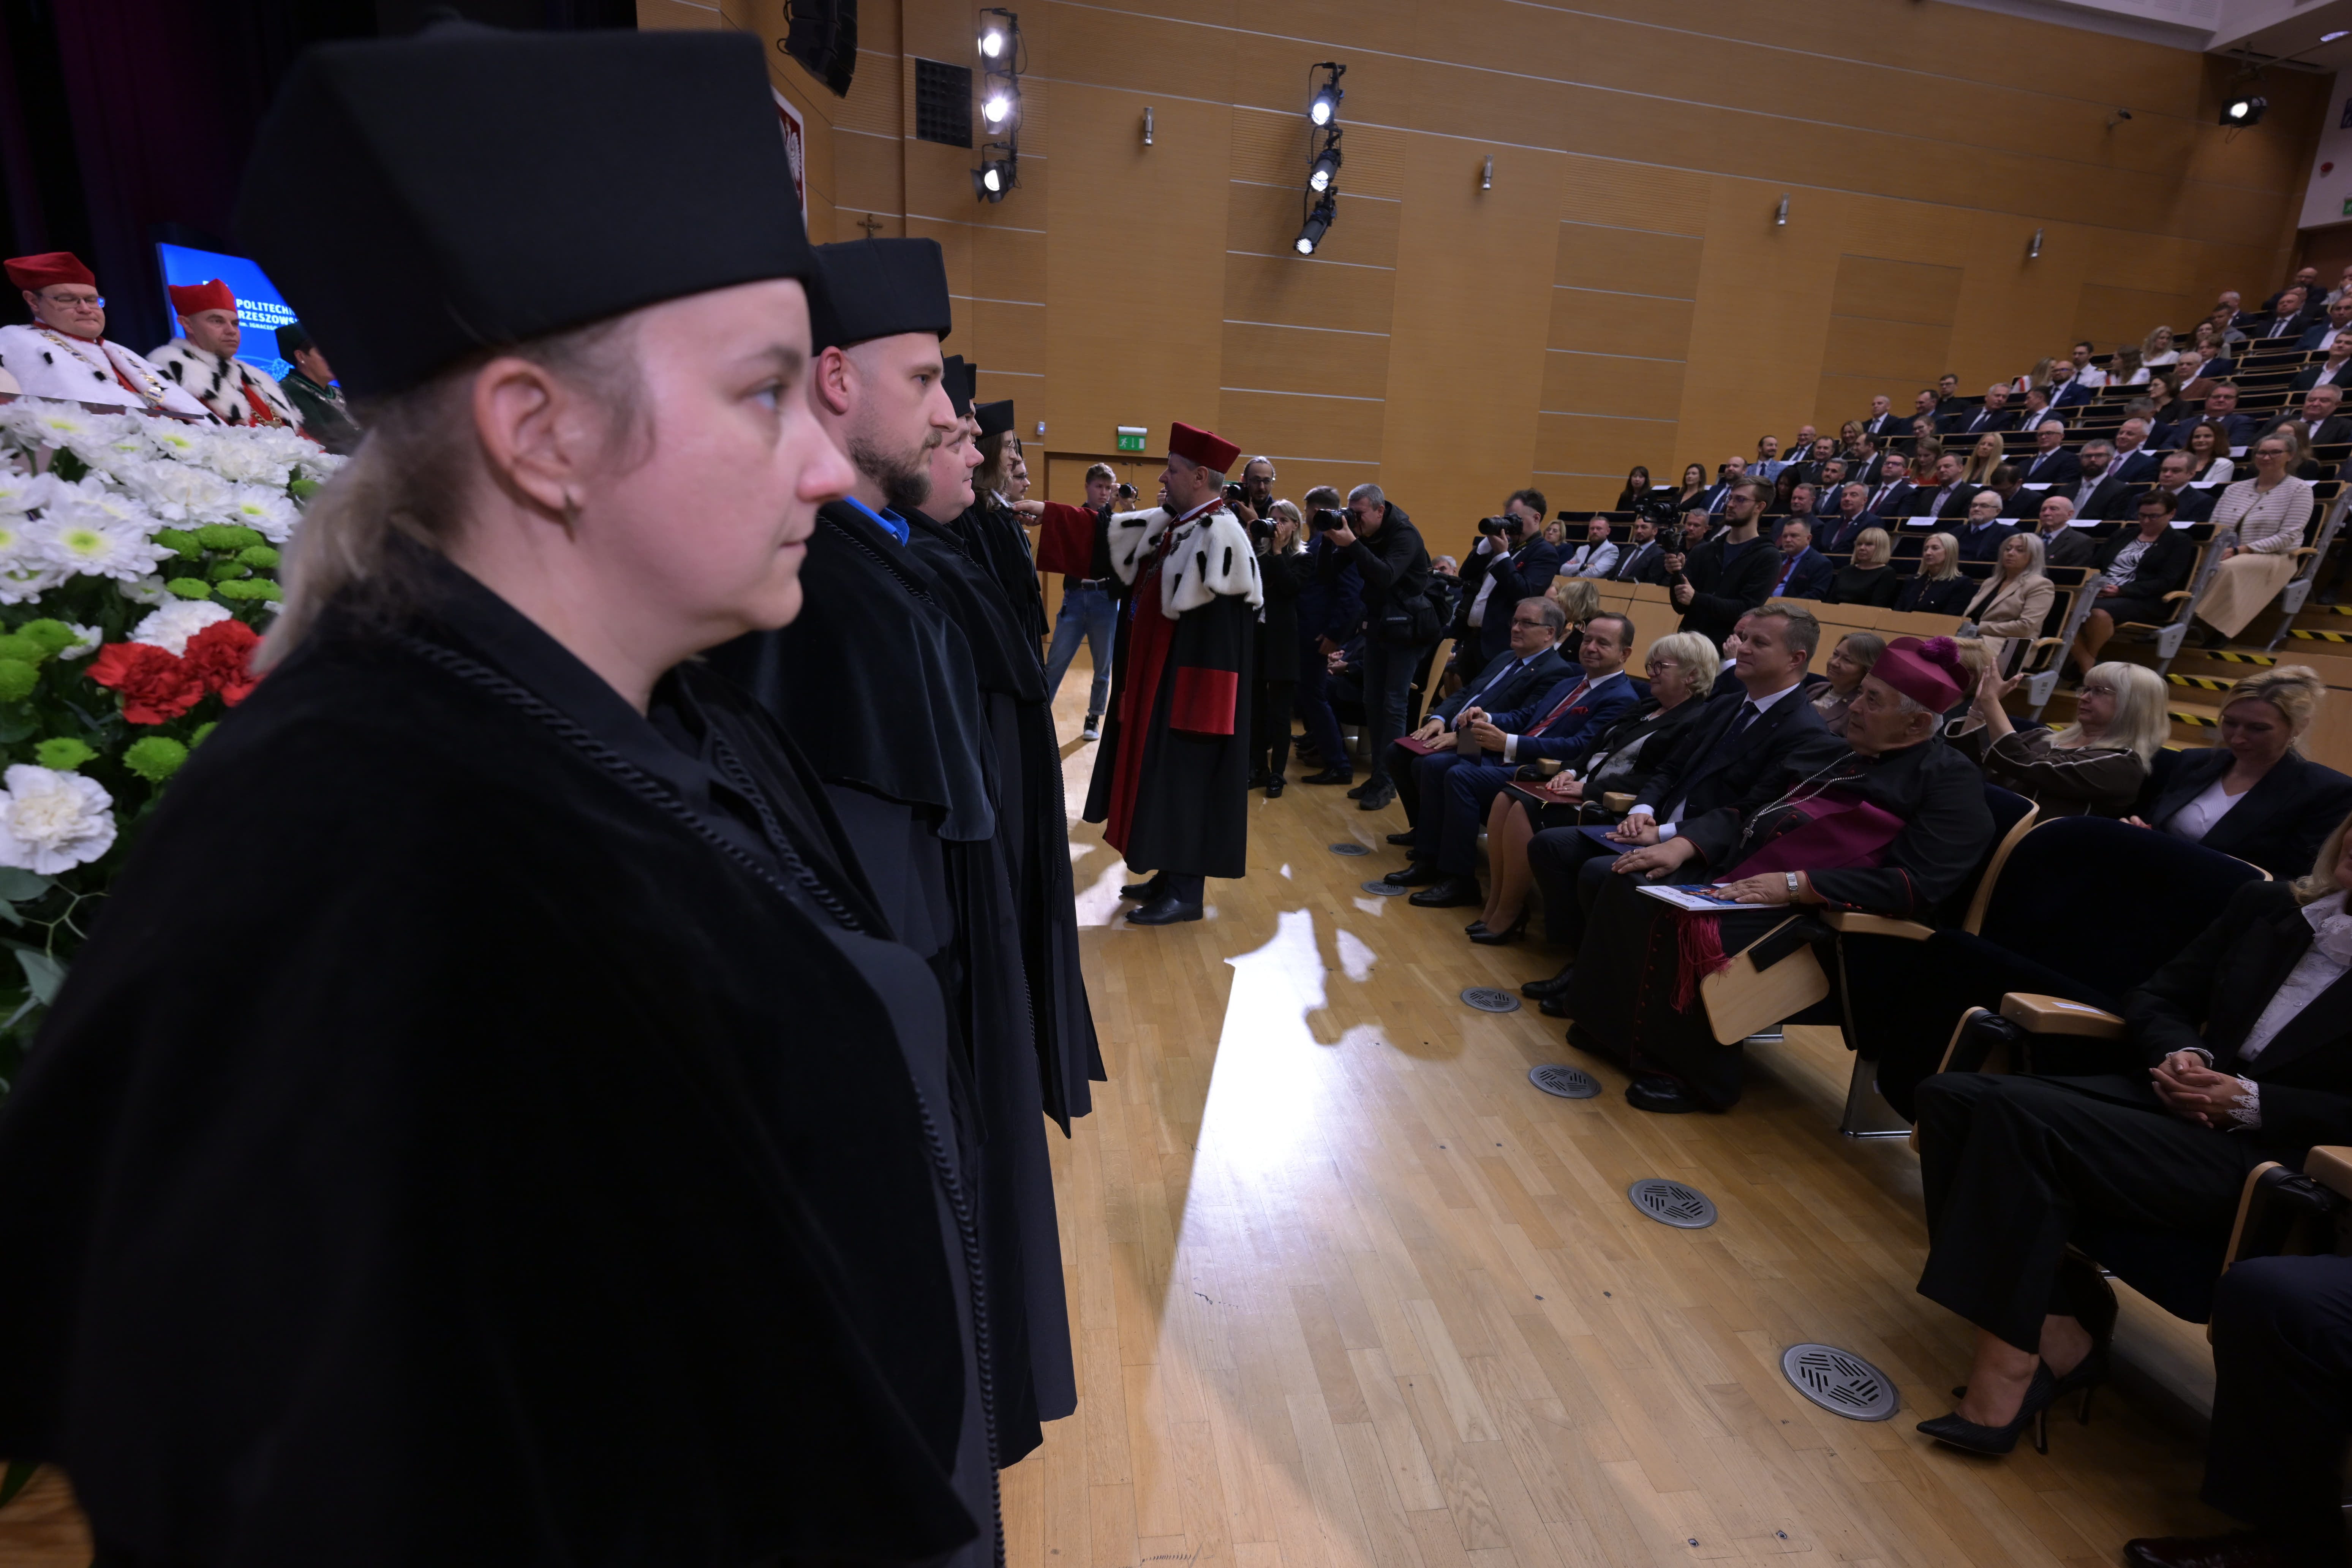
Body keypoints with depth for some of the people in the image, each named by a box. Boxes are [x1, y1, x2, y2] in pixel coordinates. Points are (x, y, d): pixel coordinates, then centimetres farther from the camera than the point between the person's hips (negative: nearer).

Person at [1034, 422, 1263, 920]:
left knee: (1184, 779, -2)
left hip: (1191, 683, -9)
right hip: (1159, 677, 9)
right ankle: (1171, 875, 26)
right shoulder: (1166, 524, 9)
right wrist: (1044, 514, 7)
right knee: (1163, 777, 14)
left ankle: (1185, 893, 8)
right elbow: (1103, 534, 11)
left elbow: (1184, 609, -21)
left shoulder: (1221, 535, -18)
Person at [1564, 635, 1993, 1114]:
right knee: (1630, 887, -11)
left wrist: (1794, 885, -22)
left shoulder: (1949, 778, -3)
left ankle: (1691, 1071, -8)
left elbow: (1917, 886, -15)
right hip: (1735, 871, 8)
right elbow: (1743, 810, 17)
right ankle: (1613, 1026, 2)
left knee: (1692, 930, -31)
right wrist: (1682, 845, -3)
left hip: (1817, 908, -7)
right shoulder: (1829, 752, 17)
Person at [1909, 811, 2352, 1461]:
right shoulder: (2267, 905, 12)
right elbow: (2159, 997, 18)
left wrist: (2250, 1101, -17)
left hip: (2266, 1154, -7)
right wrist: (2179, 1054, -3)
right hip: (2177, 1100, 7)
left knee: (2020, 1116, -32)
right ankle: (2059, 1329, -14)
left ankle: (2007, 1369, -21)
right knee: (1952, 1096, -18)